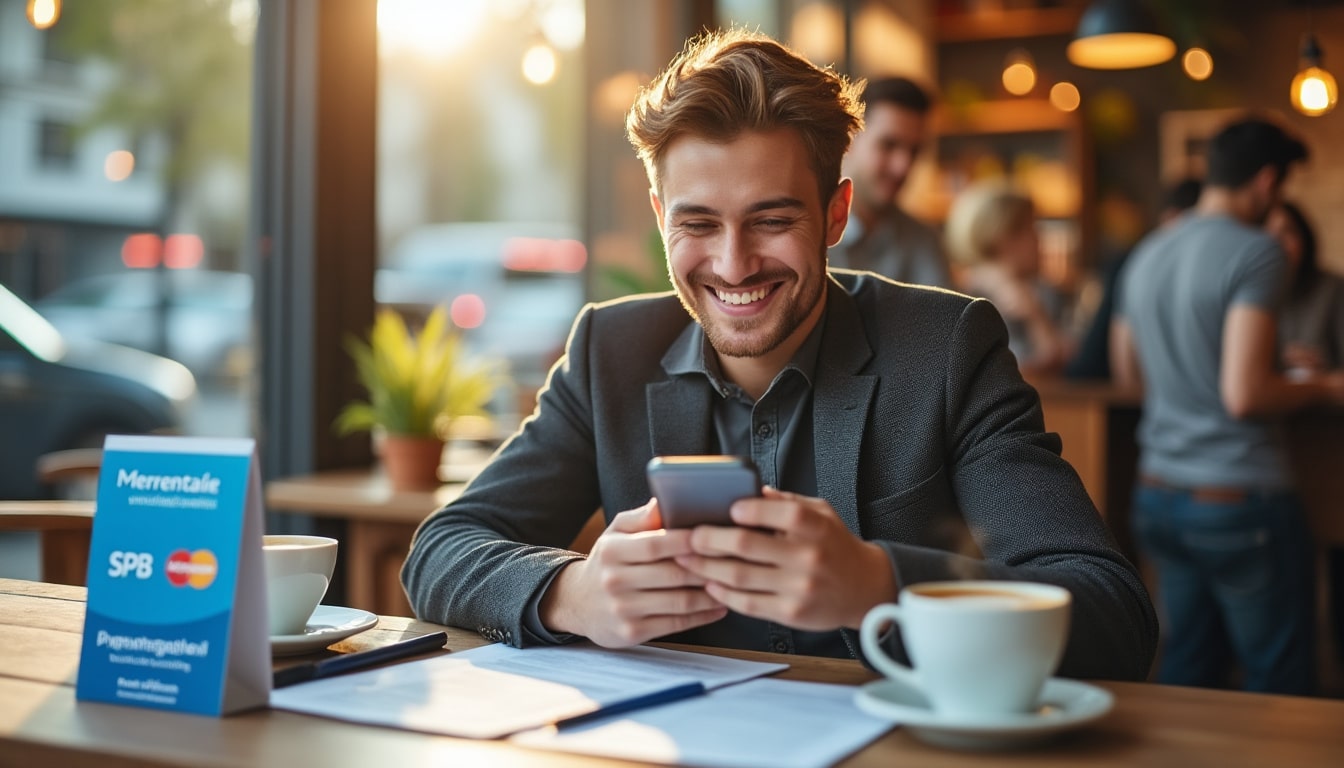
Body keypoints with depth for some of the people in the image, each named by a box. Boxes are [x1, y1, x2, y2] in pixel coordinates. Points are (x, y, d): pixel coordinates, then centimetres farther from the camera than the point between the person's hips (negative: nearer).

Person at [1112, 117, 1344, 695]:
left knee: (1186, 673, 16)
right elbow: (1245, 396, -20)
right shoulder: (1253, 252, -14)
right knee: (1281, 688, 6)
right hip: (1239, 498, -7)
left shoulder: (1145, 255, 9)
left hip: (1157, 494, 7)